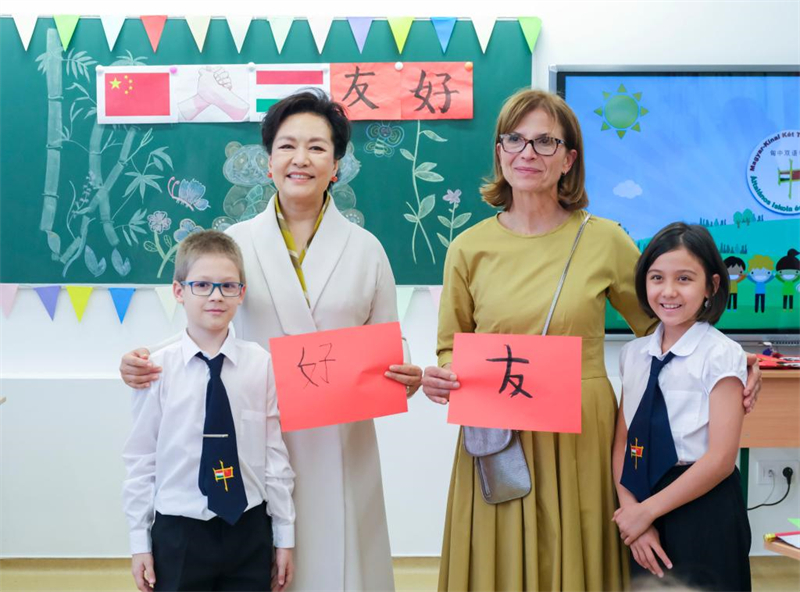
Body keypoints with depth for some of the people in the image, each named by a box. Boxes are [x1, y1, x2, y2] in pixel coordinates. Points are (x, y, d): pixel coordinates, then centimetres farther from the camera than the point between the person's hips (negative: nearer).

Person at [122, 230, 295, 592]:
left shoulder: (260, 363, -6)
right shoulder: (156, 368, -8)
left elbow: (274, 452, -1)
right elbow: (141, 458, -2)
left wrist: (284, 535, 3)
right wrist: (140, 543, 1)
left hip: (249, 531, 1)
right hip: (179, 533, -1)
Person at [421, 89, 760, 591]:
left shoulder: (604, 240, -1)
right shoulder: (469, 248, 1)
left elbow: (661, 323, 10)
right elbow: (451, 348, 10)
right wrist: (440, 378, -11)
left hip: (582, 441, 0)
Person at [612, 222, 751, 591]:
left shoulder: (721, 354, -11)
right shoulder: (633, 354, 5)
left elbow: (721, 458, -15)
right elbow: (622, 444, 3)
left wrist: (647, 510, -13)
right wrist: (632, 511, -11)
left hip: (704, 512, -4)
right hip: (642, 514, 5)